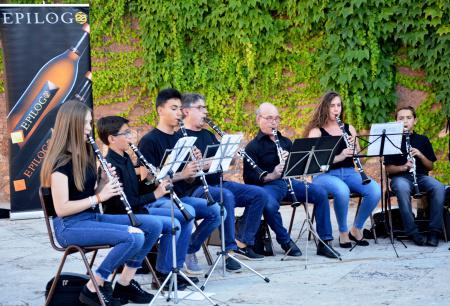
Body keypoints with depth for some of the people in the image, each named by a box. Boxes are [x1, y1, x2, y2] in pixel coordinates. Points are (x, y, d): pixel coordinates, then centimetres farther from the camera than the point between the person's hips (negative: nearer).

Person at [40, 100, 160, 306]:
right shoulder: (60, 162, -15)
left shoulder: (84, 155, 12)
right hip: (70, 226, -9)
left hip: (93, 217, 9)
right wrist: (99, 197, -18)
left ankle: (124, 284, 2)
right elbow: (61, 209, -19)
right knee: (134, 237, -27)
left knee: (154, 225, -3)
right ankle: (93, 289, -13)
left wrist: (103, 183, -3)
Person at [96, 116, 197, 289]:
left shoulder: (125, 158, 10)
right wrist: (154, 195, -22)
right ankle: (163, 274, -9)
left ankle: (176, 267, 7)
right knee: (172, 224, -24)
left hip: (141, 206, 10)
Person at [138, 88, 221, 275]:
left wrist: (194, 165, -6)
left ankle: (189, 251, 3)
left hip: (181, 196, 7)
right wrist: (181, 174, -21)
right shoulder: (149, 141, -6)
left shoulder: (180, 139, 15)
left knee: (216, 211, -15)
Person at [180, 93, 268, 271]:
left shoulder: (207, 135, 21)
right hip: (196, 188, -9)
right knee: (227, 196, -37)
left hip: (217, 183, 9)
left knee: (259, 194, -5)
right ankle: (229, 250, -32)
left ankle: (242, 243, -3)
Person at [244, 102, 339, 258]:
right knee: (269, 205, -39)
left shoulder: (285, 142, 22)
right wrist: (271, 176, -23)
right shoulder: (253, 147, 2)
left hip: (288, 182, 5)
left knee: (320, 194, -16)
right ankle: (285, 241, -14)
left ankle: (325, 243, -12)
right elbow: (249, 177, -7)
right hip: (267, 185, -5)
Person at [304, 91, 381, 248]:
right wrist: (339, 157, -25)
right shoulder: (316, 132, 0)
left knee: (375, 190, -24)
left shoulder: (348, 128, 14)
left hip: (349, 173, 4)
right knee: (342, 191, -39)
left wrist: (355, 144, -7)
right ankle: (343, 233, -16)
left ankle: (356, 229, -3)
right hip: (325, 175, -4)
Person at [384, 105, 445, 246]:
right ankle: (413, 232, -32)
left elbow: (430, 167, 12)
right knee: (402, 189, -40)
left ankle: (434, 231, -25)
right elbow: (388, 169, 2)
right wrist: (403, 167, -18)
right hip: (400, 177, -2)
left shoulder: (422, 140, 13)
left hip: (421, 176, 2)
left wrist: (420, 155, -8)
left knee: (439, 188, -31)